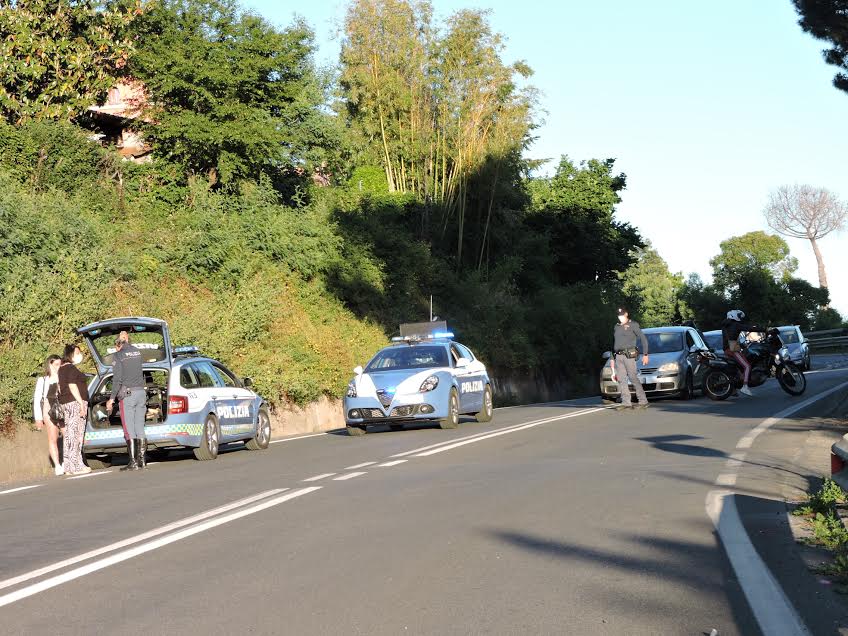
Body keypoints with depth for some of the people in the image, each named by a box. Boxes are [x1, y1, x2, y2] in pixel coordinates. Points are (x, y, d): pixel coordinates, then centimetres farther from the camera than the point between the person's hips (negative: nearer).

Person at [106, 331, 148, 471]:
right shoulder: (137, 352, 11)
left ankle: (133, 462, -6)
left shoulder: (118, 356, -5)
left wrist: (112, 399, -8)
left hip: (127, 394, -5)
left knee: (129, 430, -3)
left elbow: (117, 379, -12)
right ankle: (142, 460, 11)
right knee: (140, 428, 10)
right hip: (141, 391, 5)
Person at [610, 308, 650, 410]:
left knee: (633, 378, -10)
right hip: (618, 356, 6)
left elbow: (643, 339, 0)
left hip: (629, 355, -6)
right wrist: (612, 358, 21)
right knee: (621, 380, -1)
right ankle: (626, 403, -1)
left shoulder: (633, 325, 3)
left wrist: (645, 354, -8)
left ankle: (643, 402, -7)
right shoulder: (616, 327, 20)